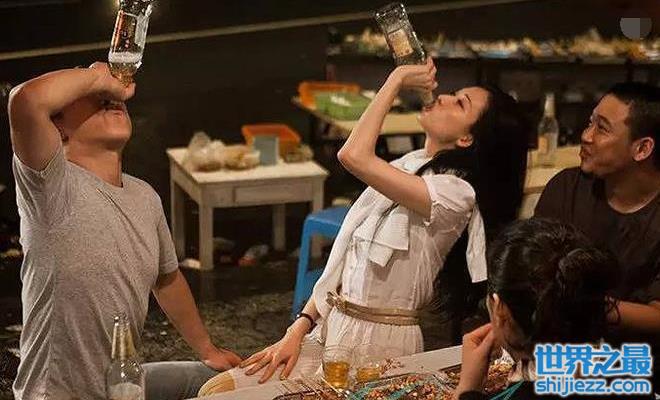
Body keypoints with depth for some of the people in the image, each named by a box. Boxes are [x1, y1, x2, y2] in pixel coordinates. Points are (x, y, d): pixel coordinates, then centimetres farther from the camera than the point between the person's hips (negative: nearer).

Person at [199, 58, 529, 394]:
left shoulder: (456, 192, -16)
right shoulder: (408, 165, 10)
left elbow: (354, 156, -28)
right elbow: (344, 261, 10)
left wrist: (397, 78, -16)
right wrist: (299, 329, 0)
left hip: (378, 344, -7)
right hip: (330, 329, 7)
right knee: (218, 389, -5)